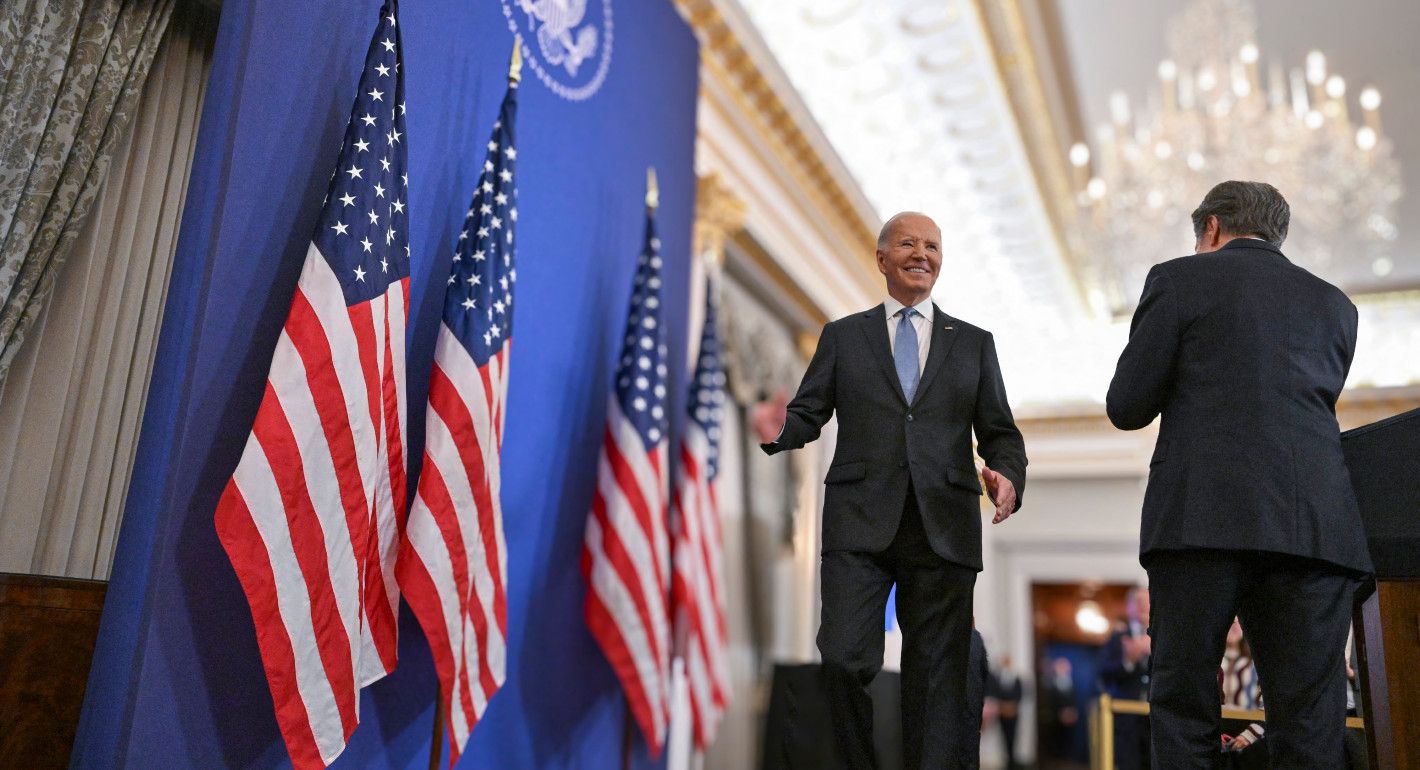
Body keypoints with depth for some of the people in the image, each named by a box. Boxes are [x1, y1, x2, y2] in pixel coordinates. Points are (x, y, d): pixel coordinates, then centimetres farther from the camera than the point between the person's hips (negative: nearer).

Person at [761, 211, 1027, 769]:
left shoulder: (974, 343, 17)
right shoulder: (842, 337, 14)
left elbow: (999, 433, 13)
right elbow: (807, 414, 7)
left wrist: (1007, 475, -9)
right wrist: (777, 430, -16)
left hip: (943, 529, 1)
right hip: (860, 524, -1)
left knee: (937, 673, 2)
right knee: (844, 659, -10)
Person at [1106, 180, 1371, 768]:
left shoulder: (1179, 278, 8)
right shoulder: (1333, 304, 21)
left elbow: (1126, 407, 3)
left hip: (1203, 518, -4)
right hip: (1317, 526, 4)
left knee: (1183, 707, 3)